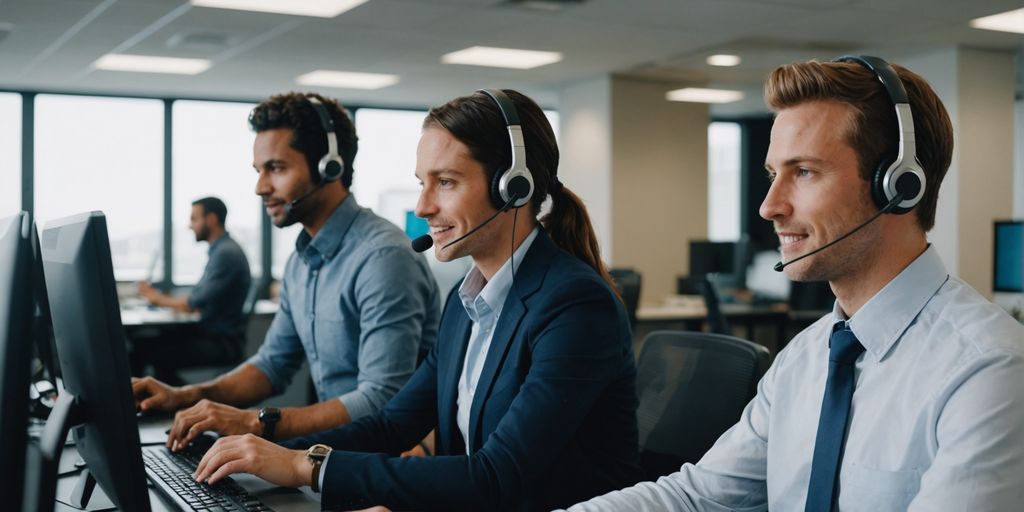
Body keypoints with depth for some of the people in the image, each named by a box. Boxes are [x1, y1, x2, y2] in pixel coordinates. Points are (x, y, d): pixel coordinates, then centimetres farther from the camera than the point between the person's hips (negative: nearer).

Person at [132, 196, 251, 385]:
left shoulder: (226, 253, -16)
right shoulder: (220, 250, 16)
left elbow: (193, 304, -19)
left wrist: (158, 298, -3)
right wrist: (165, 297, 5)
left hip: (224, 343, -10)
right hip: (209, 331, 10)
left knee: (160, 356, -26)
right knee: (141, 342, -1)